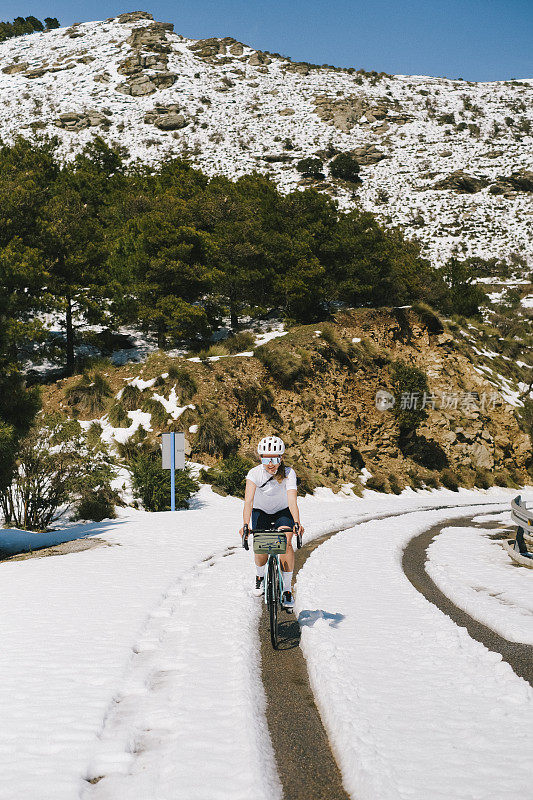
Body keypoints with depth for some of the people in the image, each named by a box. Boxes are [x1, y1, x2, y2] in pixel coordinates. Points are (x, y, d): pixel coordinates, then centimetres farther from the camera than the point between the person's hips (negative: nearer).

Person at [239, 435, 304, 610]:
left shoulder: (288, 473, -27)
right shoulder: (255, 473, -26)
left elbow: (292, 500, -38)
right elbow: (248, 500, -36)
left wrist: (297, 523, -55)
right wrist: (246, 525, -51)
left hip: (283, 512, -1)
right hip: (261, 511, 1)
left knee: (286, 543, -23)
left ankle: (287, 589, -14)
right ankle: (260, 577, 19)